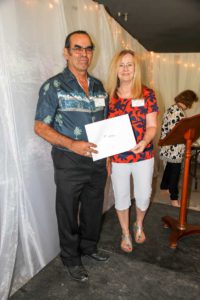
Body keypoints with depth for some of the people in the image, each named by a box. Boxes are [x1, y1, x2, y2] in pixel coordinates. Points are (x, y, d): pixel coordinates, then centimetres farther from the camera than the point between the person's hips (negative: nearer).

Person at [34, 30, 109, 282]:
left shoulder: (98, 86, 8)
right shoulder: (53, 87, -9)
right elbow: (40, 127, -11)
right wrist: (72, 144, -24)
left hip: (97, 161, 6)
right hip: (69, 164, -5)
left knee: (93, 208, 20)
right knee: (68, 213, 11)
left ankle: (89, 246, 45)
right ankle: (71, 258, 35)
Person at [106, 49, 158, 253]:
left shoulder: (147, 94, -4)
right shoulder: (109, 96, -1)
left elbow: (151, 126, -6)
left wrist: (144, 141, -27)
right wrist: (106, 157, -2)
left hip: (143, 156, 0)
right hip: (118, 158, 1)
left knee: (143, 196, 13)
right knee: (121, 197, 13)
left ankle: (139, 225, 46)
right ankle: (125, 233, 39)